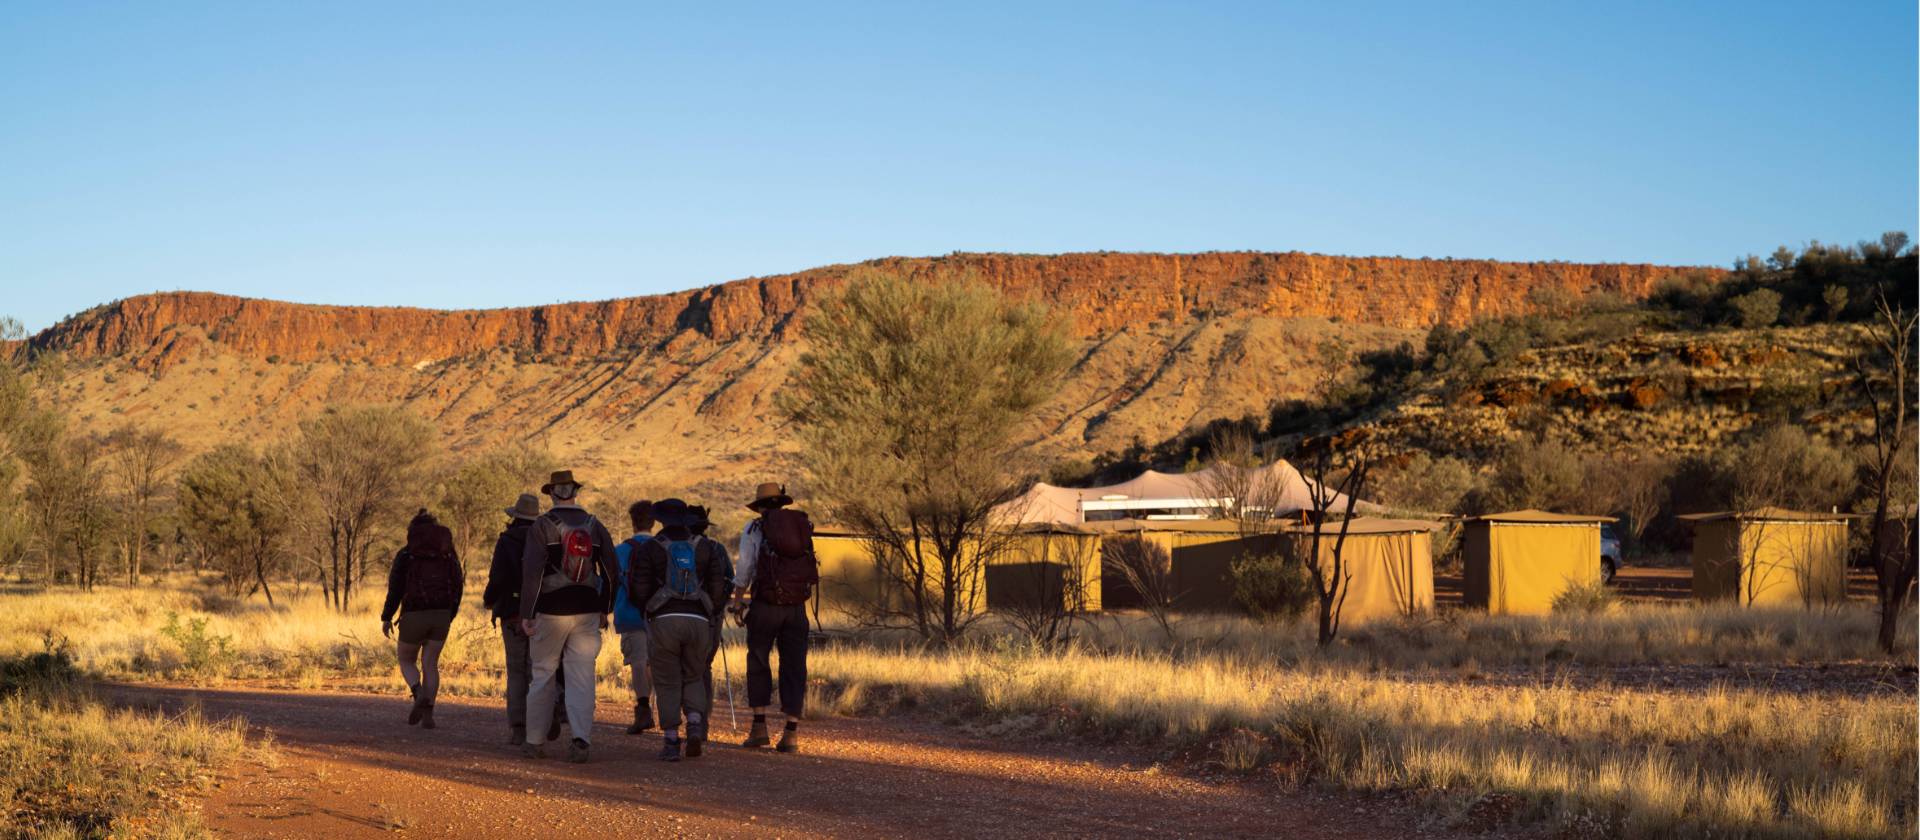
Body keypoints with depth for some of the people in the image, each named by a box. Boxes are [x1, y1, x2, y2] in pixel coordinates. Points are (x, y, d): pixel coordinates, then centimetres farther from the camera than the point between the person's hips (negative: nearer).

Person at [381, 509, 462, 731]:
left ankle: (419, 695, -13)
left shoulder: (406, 554, -3)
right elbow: (457, 586, 8)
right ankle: (427, 714, -1)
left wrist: (386, 617, -1)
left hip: (414, 615, -3)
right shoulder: (447, 553, 8)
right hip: (441, 615, 3)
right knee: (430, 664, 10)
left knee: (406, 660, 14)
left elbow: (396, 587, -9)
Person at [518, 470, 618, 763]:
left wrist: (526, 613, -8)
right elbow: (610, 571, 10)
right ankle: (581, 739, -11)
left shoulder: (542, 526, -4)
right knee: (582, 678, 2)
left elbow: (532, 571, -11)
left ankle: (535, 741, 14)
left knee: (542, 676, 9)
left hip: (550, 611, -2)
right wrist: (604, 610, 18)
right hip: (587, 611, 2)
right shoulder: (594, 526, 7)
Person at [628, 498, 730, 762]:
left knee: (668, 682, 5)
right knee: (693, 677, 17)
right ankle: (695, 725, -7)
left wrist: (646, 607, 20)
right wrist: (711, 613, 21)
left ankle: (671, 741, 0)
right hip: (698, 620, 2)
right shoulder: (705, 548, 8)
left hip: (664, 620, -2)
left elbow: (639, 591, -2)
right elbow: (718, 588, 4)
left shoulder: (650, 549, 2)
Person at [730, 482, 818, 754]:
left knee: (758, 662, 9)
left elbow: (743, 571, 1)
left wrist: (738, 603, 10)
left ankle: (759, 726, 3)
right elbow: (811, 570, 11)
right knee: (793, 666, 5)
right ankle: (791, 733, 1)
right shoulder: (803, 527, 12)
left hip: (765, 606, -2)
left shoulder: (754, 529, 3)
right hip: (796, 606, 3)